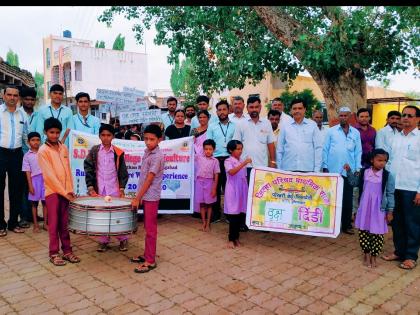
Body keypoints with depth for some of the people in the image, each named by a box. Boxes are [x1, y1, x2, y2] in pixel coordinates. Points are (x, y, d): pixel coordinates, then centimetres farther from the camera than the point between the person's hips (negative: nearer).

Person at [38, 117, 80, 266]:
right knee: (54, 224, 1)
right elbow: (49, 175, -13)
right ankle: (54, 253, 10)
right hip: (52, 191, -4)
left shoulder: (64, 148, 8)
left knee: (64, 223, 10)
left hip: (65, 191, 5)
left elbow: (68, 171, 8)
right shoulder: (43, 151, -8)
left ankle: (67, 251, 17)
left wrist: (70, 190, 1)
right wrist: (64, 192, -15)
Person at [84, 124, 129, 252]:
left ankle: (123, 239, 17)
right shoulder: (94, 151, 1)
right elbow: (88, 170, -1)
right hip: (99, 189, 1)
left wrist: (122, 189, -3)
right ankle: (104, 241, 19)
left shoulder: (118, 152, 0)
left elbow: (123, 172, 3)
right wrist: (90, 188, -7)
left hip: (114, 189, -1)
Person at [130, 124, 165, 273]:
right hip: (145, 196, 8)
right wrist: (139, 196, 13)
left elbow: (149, 180, -19)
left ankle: (150, 261, 8)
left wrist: (137, 198, -16)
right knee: (147, 227, 17)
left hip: (151, 197, -8)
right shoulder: (147, 152, 9)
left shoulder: (157, 156, -17)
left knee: (150, 229, -1)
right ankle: (147, 254, 29)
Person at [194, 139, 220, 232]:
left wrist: (214, 188, -7)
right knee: (202, 203, 8)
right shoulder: (199, 158, 2)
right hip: (200, 182, 2)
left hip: (209, 183, -2)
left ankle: (208, 224, 18)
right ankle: (203, 223, 20)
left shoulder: (215, 161, -4)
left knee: (209, 204, 7)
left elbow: (216, 175, -4)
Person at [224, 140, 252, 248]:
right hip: (232, 192, -6)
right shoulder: (228, 161, -7)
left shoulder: (242, 162, 12)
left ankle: (236, 238, 20)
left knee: (239, 216, 9)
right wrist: (244, 163, -33)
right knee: (233, 216, -4)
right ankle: (231, 239, 5)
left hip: (242, 191, 6)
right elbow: (231, 172, -27)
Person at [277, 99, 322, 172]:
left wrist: (317, 169, 0)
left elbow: (318, 148, 5)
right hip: (288, 169, 1)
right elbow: (279, 149, 9)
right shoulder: (285, 126, 8)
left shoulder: (312, 125, 7)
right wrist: (279, 170, 5)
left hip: (308, 169, 0)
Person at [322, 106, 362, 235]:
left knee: (348, 199, 6)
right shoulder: (331, 131, 2)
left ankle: (347, 225, 16)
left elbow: (358, 152, 7)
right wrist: (325, 167, -3)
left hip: (349, 171, 2)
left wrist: (357, 169, 1)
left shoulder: (356, 133, 8)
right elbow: (325, 149, 2)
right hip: (333, 170, -1)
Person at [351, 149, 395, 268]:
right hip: (364, 208, 2)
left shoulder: (388, 176, -8)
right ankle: (367, 253, 27)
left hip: (379, 209, -2)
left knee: (378, 234, 5)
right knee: (363, 231, 10)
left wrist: (390, 211, -5)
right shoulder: (364, 172, -1)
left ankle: (374, 256, 22)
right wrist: (349, 171, 3)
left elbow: (390, 194, -4)